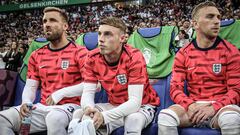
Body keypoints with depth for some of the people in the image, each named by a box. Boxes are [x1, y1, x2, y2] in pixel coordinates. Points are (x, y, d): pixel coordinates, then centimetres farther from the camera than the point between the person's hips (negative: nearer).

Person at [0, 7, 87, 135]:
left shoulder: (79, 52, -4)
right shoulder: (36, 56, 14)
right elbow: (30, 86, 15)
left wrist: (61, 93, -17)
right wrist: (26, 102, -8)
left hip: (68, 105, -5)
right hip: (42, 107, 5)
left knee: (54, 119, -40)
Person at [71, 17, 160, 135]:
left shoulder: (134, 57, -25)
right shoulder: (93, 58, -10)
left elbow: (135, 101, -31)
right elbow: (88, 93, -11)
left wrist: (104, 116, -44)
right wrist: (89, 108, -36)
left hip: (142, 106, -4)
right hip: (114, 106, 4)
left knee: (133, 119, -37)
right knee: (78, 115, -16)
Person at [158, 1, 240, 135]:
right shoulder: (183, 54, 4)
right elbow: (175, 88, 1)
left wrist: (213, 107, -20)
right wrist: (190, 105, -20)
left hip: (221, 105, -1)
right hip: (194, 106, 1)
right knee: (165, 116, -27)